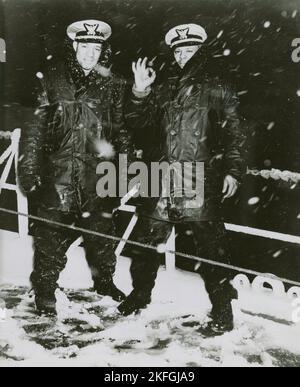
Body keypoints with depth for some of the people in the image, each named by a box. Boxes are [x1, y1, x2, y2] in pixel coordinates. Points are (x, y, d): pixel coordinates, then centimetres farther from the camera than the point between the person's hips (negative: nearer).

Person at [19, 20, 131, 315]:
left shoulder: (112, 85, 6)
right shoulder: (52, 80, 1)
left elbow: (122, 128, 10)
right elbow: (35, 127, 1)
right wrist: (29, 169, -2)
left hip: (98, 175, 2)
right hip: (57, 174, -1)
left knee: (102, 232, 12)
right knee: (52, 238, 3)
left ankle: (104, 281, 36)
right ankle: (44, 292, 23)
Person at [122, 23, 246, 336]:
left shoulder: (217, 91, 5)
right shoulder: (162, 90, 15)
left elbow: (233, 134, 2)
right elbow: (139, 126, 11)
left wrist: (233, 170, -8)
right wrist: (140, 93, -2)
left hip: (201, 184, -4)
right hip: (160, 183, 4)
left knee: (210, 247, -3)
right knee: (143, 241, 12)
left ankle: (222, 310, 13)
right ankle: (140, 294, 34)